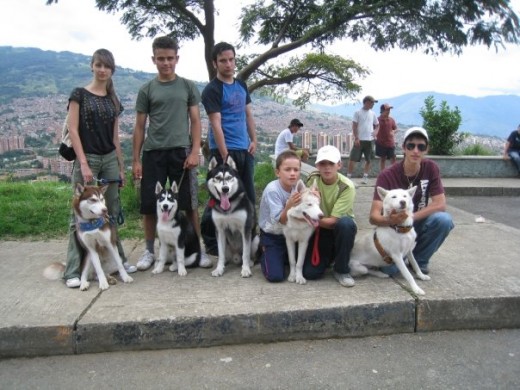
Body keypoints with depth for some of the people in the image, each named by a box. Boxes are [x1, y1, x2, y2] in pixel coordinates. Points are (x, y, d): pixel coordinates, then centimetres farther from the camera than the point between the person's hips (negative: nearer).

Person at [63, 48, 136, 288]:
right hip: (87, 159, -5)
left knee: (112, 212, 10)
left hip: (110, 159, 5)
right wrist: (84, 163, -15)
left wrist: (121, 166, 11)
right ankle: (73, 271, 3)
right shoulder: (80, 94, -2)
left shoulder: (113, 100, 13)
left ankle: (117, 260, 21)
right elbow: (73, 130, -8)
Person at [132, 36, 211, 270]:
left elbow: (195, 121, 6)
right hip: (153, 153, 1)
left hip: (181, 151, -1)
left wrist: (195, 151, -7)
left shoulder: (188, 87, 8)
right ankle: (149, 251, 19)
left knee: (189, 203, 1)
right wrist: (136, 159, 3)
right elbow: (139, 127, 9)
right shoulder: (147, 90, 9)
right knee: (150, 205, 4)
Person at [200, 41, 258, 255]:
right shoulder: (212, 89, -6)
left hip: (245, 150, 7)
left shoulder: (241, 85, 15)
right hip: (224, 150, -7)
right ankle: (211, 242, 10)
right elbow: (216, 124, -13)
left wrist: (254, 140, 8)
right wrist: (224, 155, -18)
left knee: (248, 197, 10)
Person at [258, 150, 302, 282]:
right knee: (275, 276, -15)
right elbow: (280, 220, -26)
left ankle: (283, 257, 26)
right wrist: (289, 206, -45)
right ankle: (264, 255, 14)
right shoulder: (272, 190, -24)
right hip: (271, 236, -5)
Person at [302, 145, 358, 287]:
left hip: (339, 228, -2)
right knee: (310, 272, -16)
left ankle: (341, 270, -17)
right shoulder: (313, 179, -11)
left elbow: (334, 220, -25)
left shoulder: (347, 186, -21)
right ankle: (330, 256, 19)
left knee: (346, 223, -39)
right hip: (320, 229, 2)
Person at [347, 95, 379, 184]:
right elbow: (354, 126, -6)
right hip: (359, 140, -4)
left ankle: (365, 176, 18)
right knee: (353, 159, -6)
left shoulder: (373, 114, 10)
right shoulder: (358, 112, -3)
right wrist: (356, 138, -14)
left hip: (369, 140, 4)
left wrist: (376, 131, -3)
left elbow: (377, 125, 19)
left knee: (368, 159, 7)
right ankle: (348, 176, 3)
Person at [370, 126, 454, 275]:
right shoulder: (387, 176, -18)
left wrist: (410, 217, -26)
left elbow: (440, 204, -14)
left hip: (418, 225, 2)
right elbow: (374, 216, -25)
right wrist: (389, 220, -48)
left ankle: (419, 259, -3)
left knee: (444, 219, -28)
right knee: (389, 269, -26)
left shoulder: (431, 168, -9)